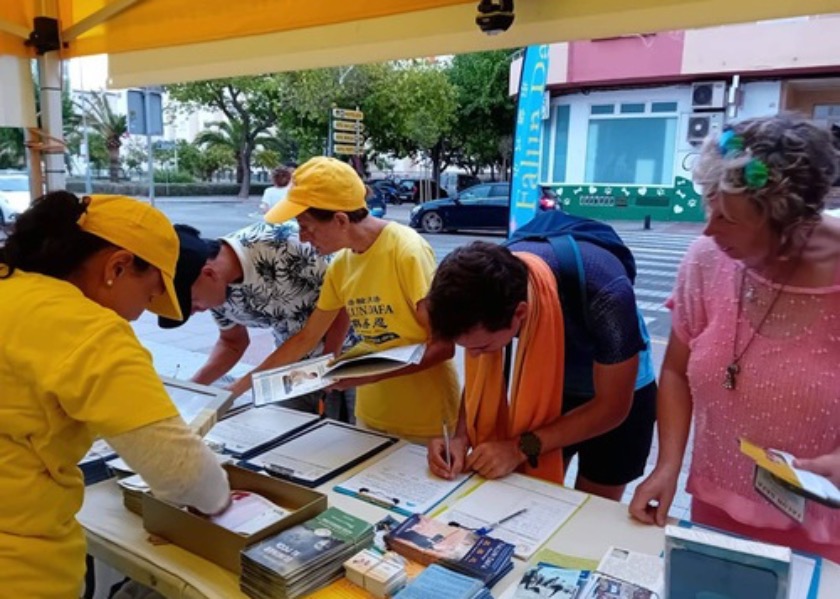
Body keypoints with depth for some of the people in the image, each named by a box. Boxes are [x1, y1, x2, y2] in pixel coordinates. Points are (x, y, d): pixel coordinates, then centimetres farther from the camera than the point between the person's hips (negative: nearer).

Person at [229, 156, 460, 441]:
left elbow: (443, 345, -19)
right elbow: (306, 338, 10)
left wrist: (370, 374, -27)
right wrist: (239, 386, 10)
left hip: (425, 422, -6)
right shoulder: (340, 265, 0)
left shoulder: (407, 252, -21)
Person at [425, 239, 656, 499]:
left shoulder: (603, 294, -39)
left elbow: (612, 406, -25)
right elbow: (482, 375, -10)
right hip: (546, 387, 3)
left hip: (615, 394, -3)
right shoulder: (488, 281, -26)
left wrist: (521, 447, -30)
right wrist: (462, 438, -25)